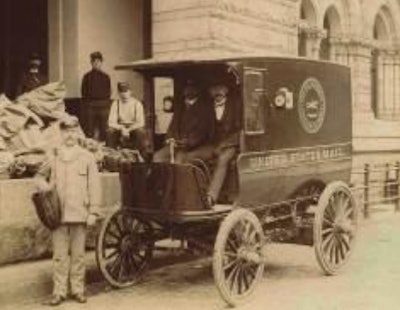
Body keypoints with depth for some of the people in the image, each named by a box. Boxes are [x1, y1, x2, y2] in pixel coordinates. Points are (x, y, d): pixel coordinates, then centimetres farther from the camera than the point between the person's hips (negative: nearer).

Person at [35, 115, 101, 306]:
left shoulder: (87, 157, 2)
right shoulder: (54, 158, 6)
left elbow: (94, 186, 1)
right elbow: (40, 176, 20)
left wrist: (93, 212, -4)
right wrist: (44, 186, -2)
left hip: (80, 214, -1)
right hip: (58, 214, 1)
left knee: (78, 254, 7)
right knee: (59, 255, 3)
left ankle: (78, 289, 17)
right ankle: (59, 291, 11)